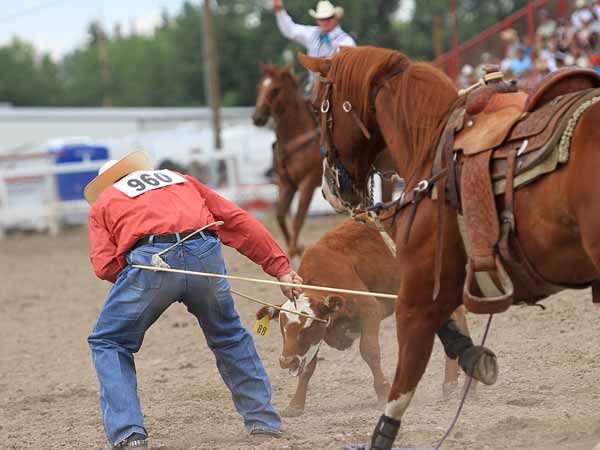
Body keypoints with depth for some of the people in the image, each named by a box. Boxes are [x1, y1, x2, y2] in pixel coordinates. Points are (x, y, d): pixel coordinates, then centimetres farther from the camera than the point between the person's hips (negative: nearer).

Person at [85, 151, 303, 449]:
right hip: (205, 255, 3)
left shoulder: (103, 203, 28)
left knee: (108, 344, 17)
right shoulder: (179, 180, 36)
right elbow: (239, 221, 28)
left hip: (150, 259, -3)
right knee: (229, 337, 28)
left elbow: (105, 265, 9)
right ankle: (263, 422, 30)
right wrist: (281, 269, 26)